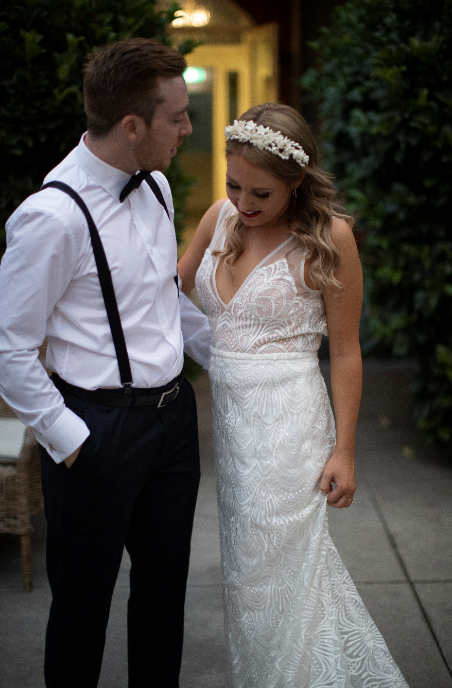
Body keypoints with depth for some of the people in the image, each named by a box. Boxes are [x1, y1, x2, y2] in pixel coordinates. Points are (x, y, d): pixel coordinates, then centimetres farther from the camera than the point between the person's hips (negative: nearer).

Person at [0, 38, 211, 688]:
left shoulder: (156, 185, 3)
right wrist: (69, 440, -15)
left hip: (173, 412, 7)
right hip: (99, 428, -7)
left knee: (165, 583, 20)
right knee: (83, 597, 12)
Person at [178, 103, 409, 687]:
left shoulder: (328, 236, -12)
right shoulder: (221, 217, 2)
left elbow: (345, 352, -9)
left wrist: (343, 451, -9)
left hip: (287, 415, -6)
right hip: (228, 410, 6)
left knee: (272, 569, 3)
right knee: (246, 560, 18)